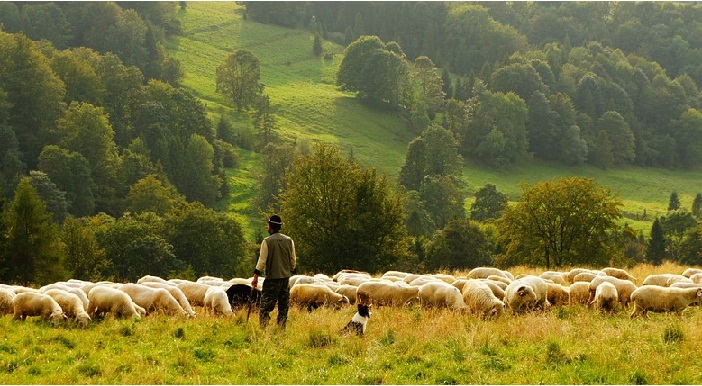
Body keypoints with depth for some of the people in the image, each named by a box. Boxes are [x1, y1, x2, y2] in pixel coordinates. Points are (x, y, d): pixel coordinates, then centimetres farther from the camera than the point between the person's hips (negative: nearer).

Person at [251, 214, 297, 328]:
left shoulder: (267, 241, -8)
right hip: (286, 277, 4)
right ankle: (281, 329, 8)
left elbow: (262, 261, -9)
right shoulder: (289, 241, 5)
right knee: (284, 307, 10)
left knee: (265, 307, -2)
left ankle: (263, 329, -9)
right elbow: (293, 260, 9)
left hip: (272, 278, -4)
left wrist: (256, 276, -4)